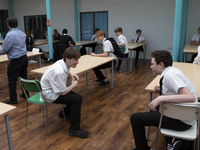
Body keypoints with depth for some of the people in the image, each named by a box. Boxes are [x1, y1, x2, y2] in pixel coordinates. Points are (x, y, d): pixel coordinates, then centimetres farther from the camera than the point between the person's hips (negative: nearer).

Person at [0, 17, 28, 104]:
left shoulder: (10, 35, -17)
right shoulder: (22, 33, 8)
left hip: (15, 60, -8)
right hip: (24, 58, 8)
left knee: (12, 80, 3)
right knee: (24, 78, 17)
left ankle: (13, 99, 10)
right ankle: (25, 94, 29)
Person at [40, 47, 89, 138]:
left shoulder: (63, 63, -6)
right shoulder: (58, 72, -32)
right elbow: (63, 92, -24)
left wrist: (71, 74, 2)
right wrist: (73, 85, -8)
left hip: (55, 89, 9)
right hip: (49, 95, -9)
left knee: (75, 95, 11)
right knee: (77, 99, -20)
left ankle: (65, 113, 37)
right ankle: (74, 130, -11)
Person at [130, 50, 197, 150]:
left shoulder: (170, 75, -23)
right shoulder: (171, 71, 5)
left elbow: (190, 98, -34)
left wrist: (160, 98, -37)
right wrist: (162, 90, 6)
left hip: (181, 121, -10)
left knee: (135, 118, -7)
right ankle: (172, 140, 21)